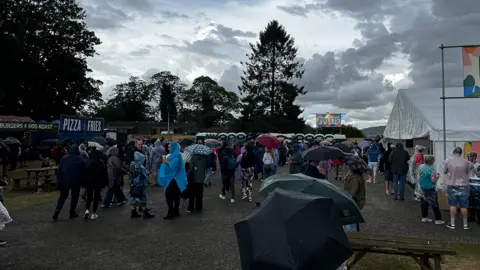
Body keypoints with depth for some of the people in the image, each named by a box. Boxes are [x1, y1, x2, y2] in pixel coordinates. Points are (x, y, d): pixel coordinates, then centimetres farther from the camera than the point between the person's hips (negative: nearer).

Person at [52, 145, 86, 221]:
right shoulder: (80, 159, -4)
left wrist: (59, 181, 7)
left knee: (62, 197, 11)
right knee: (74, 196, 11)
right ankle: (72, 213, 17)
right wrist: (82, 180, 7)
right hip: (76, 181, -2)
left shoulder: (64, 158, 3)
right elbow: (83, 171, -3)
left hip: (65, 180, 2)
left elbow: (59, 170, 4)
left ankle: (56, 213, 2)